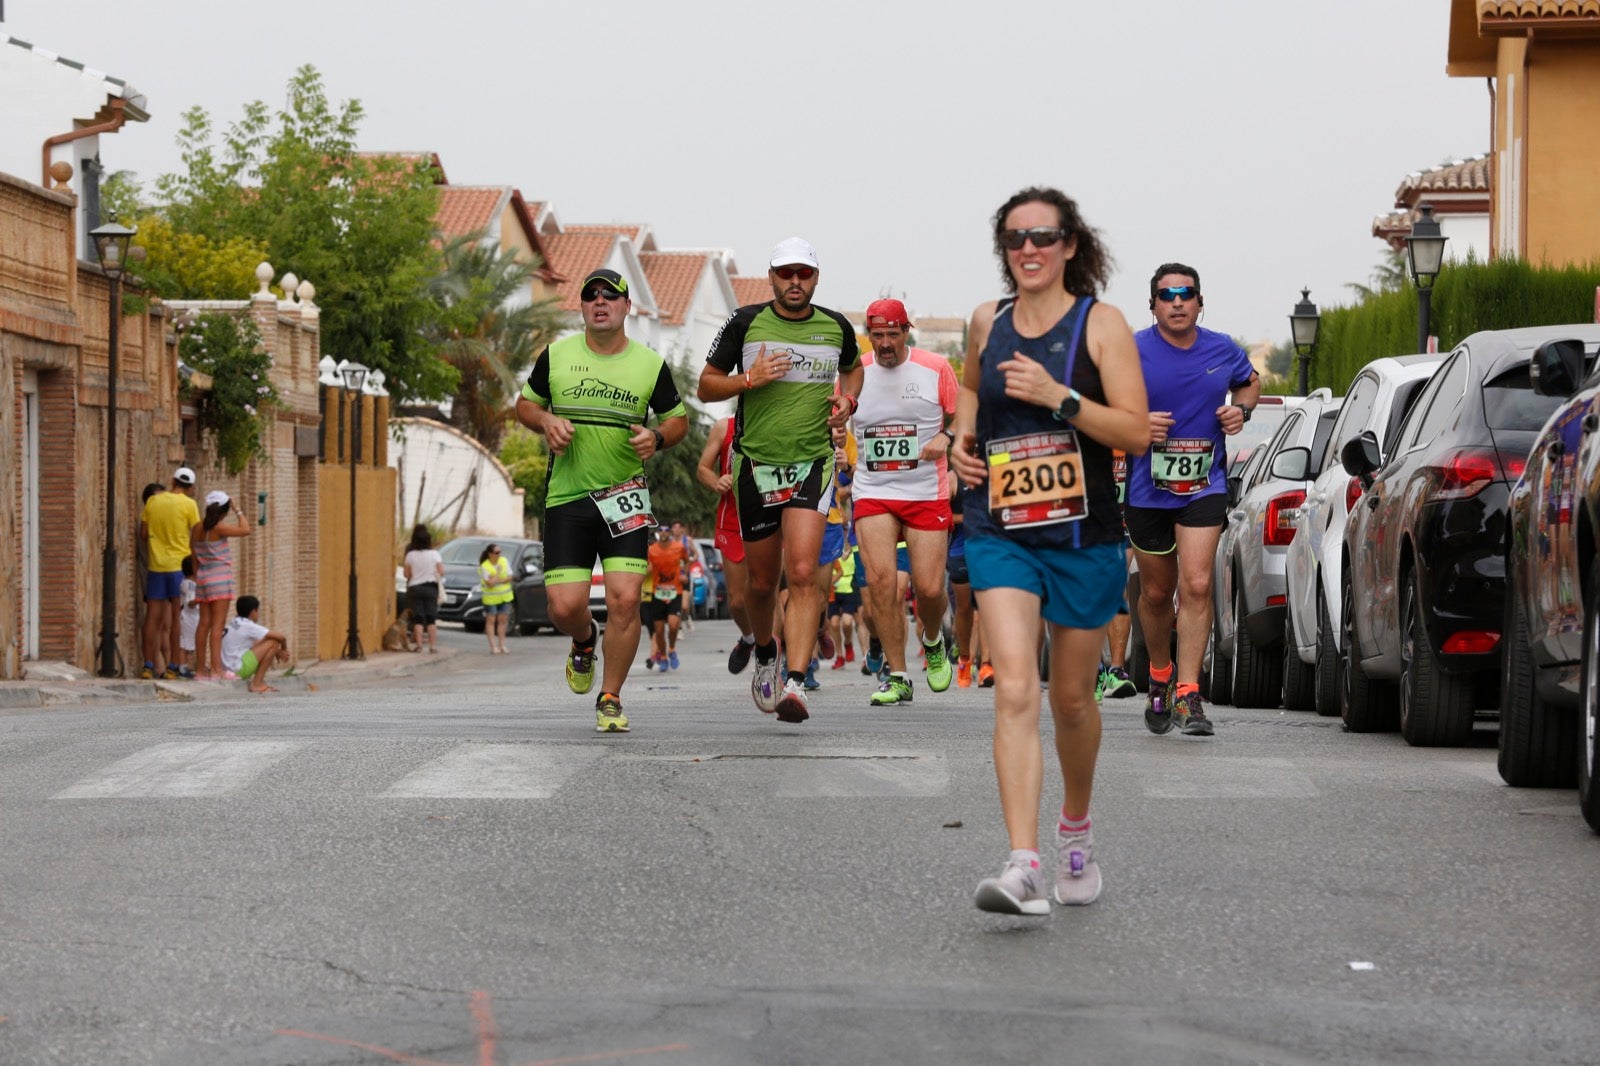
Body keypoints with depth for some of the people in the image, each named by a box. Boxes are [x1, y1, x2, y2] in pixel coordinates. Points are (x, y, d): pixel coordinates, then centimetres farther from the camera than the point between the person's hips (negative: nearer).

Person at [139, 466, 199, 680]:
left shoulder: (152, 501, 6)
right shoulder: (188, 504, -4)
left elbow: (143, 532, 8)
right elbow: (196, 534, -4)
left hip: (156, 565, 3)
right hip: (180, 565, -3)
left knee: (153, 616, 6)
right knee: (177, 617, 2)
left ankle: (149, 665, 4)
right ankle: (171, 666, 2)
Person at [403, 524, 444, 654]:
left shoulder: (410, 555, -5)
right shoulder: (434, 554, -6)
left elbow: (407, 574, -3)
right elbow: (441, 572, -7)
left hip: (415, 588, 0)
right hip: (431, 587, 0)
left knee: (418, 618, 5)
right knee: (431, 619, 4)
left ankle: (418, 644, -1)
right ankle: (433, 646, 0)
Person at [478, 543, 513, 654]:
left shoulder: (504, 561, 1)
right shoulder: (484, 566, -14)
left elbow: (509, 577, -1)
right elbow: (490, 583, -22)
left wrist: (498, 581, -14)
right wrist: (498, 573, -17)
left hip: (505, 597, 4)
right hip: (490, 598, -4)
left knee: (502, 620, 5)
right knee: (491, 621, -3)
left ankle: (501, 645, 11)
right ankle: (493, 646, -4)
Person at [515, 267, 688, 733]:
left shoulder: (651, 365, 2)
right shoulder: (556, 355, 4)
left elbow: (678, 418, 13)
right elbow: (525, 404, 15)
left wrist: (657, 438, -9)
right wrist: (546, 421, -7)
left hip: (625, 497, -1)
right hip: (566, 498, 1)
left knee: (625, 599, -13)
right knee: (564, 606, -7)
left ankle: (610, 700, 4)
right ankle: (584, 641, 32)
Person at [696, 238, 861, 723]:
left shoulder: (836, 327, 5)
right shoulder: (746, 323, -1)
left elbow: (852, 367, 27)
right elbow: (706, 386, 4)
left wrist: (847, 399, 6)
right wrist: (750, 378, -14)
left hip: (812, 464, 0)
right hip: (755, 464, 1)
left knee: (803, 575, -17)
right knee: (762, 581, 10)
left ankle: (795, 683, -22)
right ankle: (765, 652, 40)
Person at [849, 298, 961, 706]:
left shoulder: (936, 368, 0)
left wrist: (945, 436, -13)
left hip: (927, 493, -1)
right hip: (873, 493, 1)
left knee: (929, 588, -5)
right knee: (880, 578, -14)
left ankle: (933, 642, 30)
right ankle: (897, 677, -4)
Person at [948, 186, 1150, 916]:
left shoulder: (1100, 323, -4)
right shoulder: (986, 322, 7)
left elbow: (1136, 432, -11)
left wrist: (1058, 396, -21)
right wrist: (963, 437, 10)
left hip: (1084, 535, -1)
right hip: (1000, 533, 1)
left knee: (1070, 698, 12)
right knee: (1015, 693, -15)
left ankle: (1076, 827, 40)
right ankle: (1023, 864, -23)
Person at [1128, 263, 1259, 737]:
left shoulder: (1223, 351, 2)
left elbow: (1250, 382, 23)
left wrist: (1241, 409, 1)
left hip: (1205, 485, 0)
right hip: (1148, 486, 0)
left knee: (1196, 586, -14)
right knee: (1156, 592, 12)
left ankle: (1188, 693, -12)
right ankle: (1159, 676, 37)